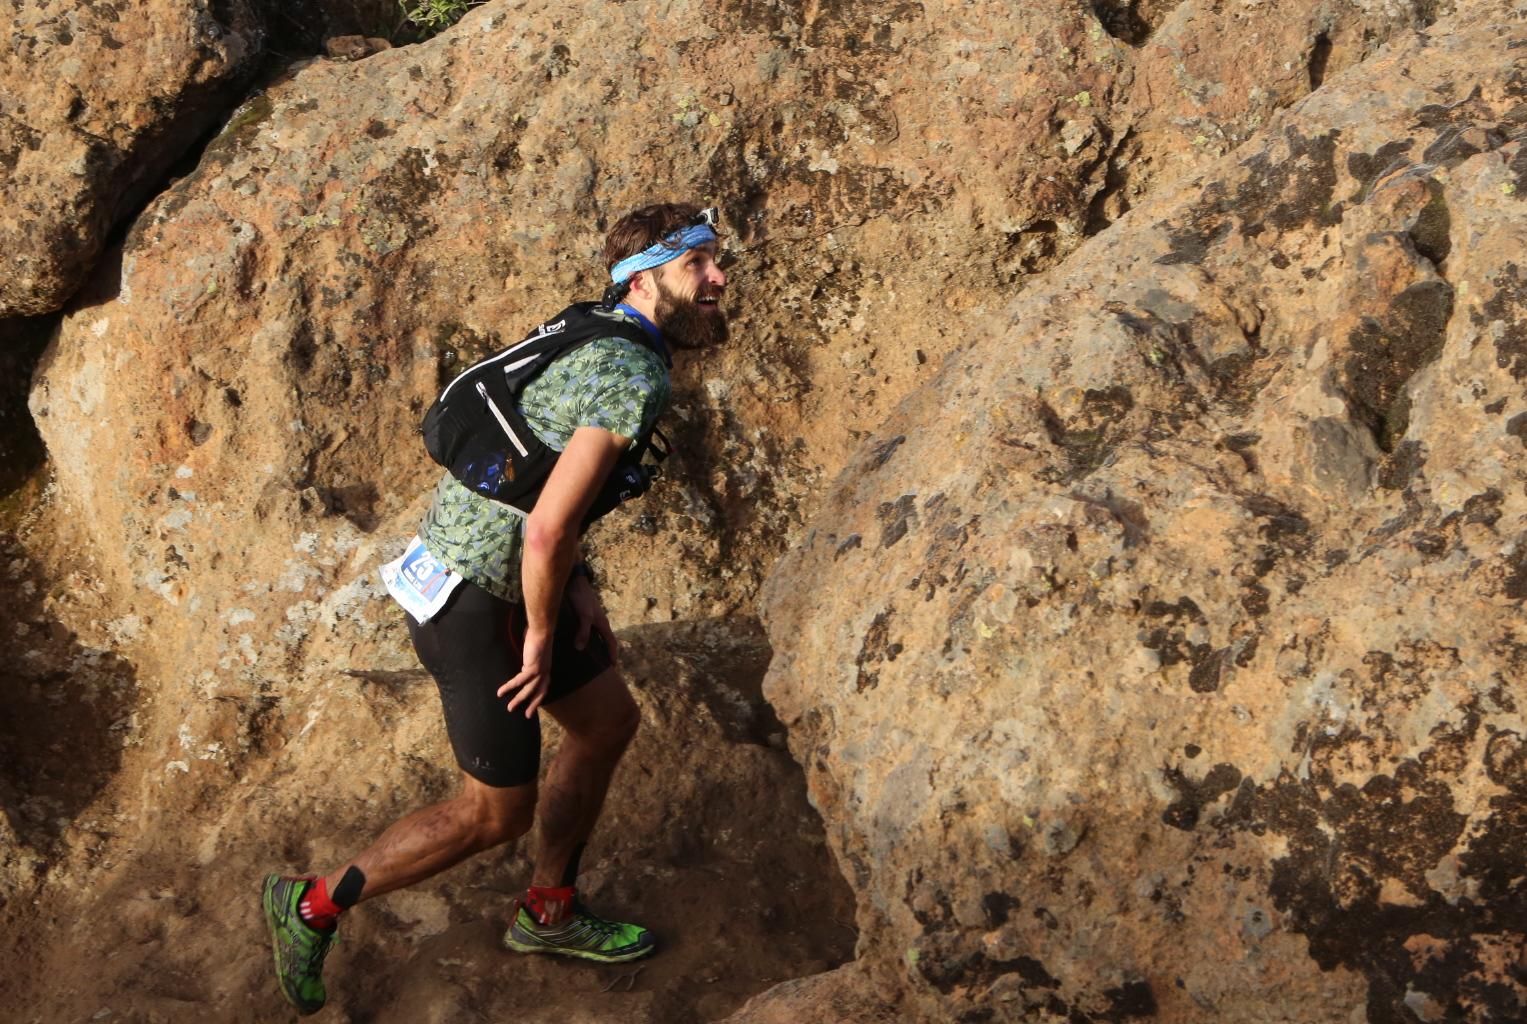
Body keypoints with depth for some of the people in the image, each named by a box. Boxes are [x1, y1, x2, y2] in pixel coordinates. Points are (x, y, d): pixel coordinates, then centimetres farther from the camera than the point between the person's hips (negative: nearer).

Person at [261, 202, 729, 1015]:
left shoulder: (598, 344, 8)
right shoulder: (637, 381, -24)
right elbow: (548, 530, -31)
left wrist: (578, 588, 12)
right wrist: (542, 639, -15)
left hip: (494, 573, 10)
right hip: (476, 606, -10)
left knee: (608, 721, 21)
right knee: (497, 813, 6)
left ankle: (551, 910, 37)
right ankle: (314, 905, 20)